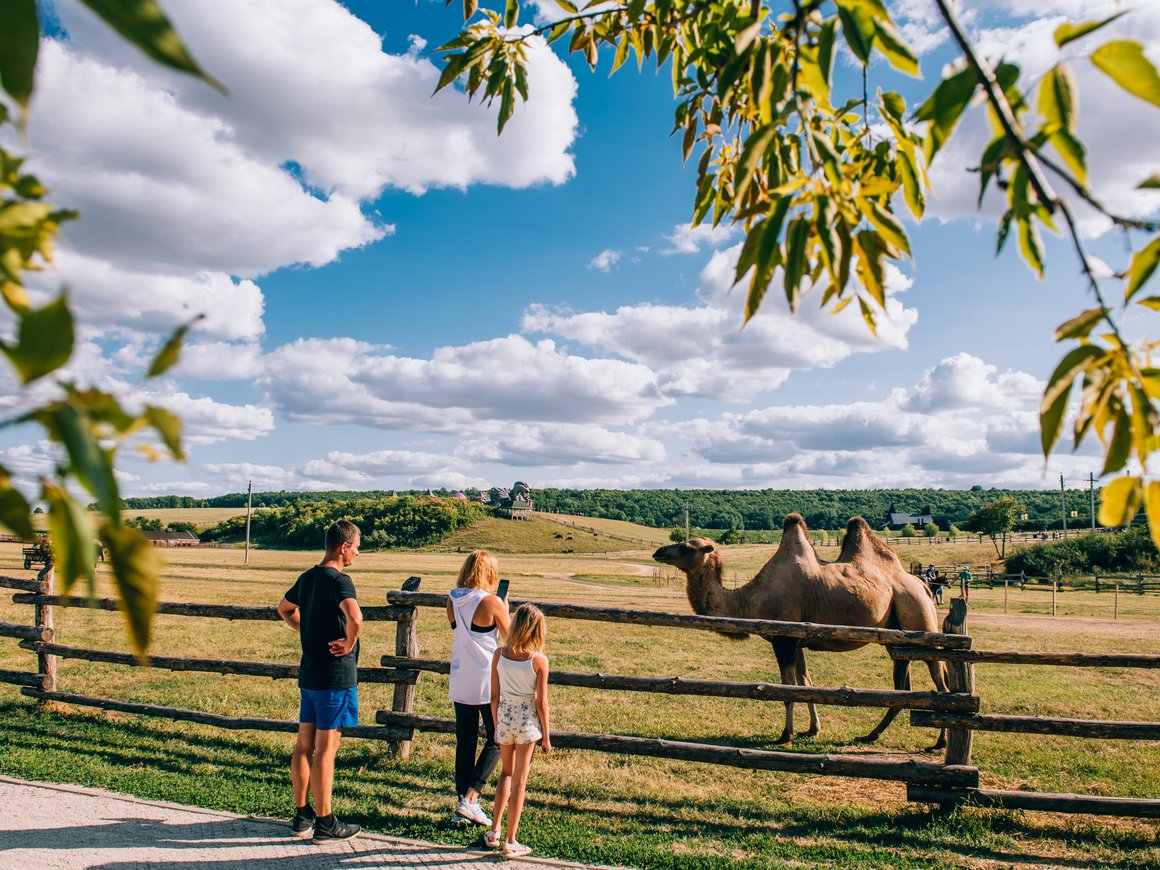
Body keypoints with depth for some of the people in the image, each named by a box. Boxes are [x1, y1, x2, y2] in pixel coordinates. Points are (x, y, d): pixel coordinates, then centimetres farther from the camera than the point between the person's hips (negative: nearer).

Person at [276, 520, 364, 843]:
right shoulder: (339, 579, -17)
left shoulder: (307, 578, 9)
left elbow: (284, 608, 28)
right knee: (326, 749, -1)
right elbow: (355, 618, -36)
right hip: (335, 674, -8)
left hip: (309, 671, 8)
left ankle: (302, 815, 24)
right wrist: (349, 644, -18)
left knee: (304, 745, 13)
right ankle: (324, 823, 8)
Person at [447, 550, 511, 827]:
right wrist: (505, 607, 9)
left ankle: (463, 802, 19)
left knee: (465, 742, 13)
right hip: (487, 681, -5)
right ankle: (470, 798, 0)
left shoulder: (452, 601, 1)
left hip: (460, 682, 5)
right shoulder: (492, 603, -15)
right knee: (496, 741, 9)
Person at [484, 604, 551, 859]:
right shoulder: (539, 660, -15)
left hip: (504, 716, 3)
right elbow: (541, 703, -10)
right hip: (527, 720, -3)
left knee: (506, 773, 24)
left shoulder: (499, 654, -7)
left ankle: (494, 831, 25)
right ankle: (510, 843, 16)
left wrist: (497, 725, 13)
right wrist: (546, 736, 1)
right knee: (519, 782, 9)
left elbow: (494, 696, -1)